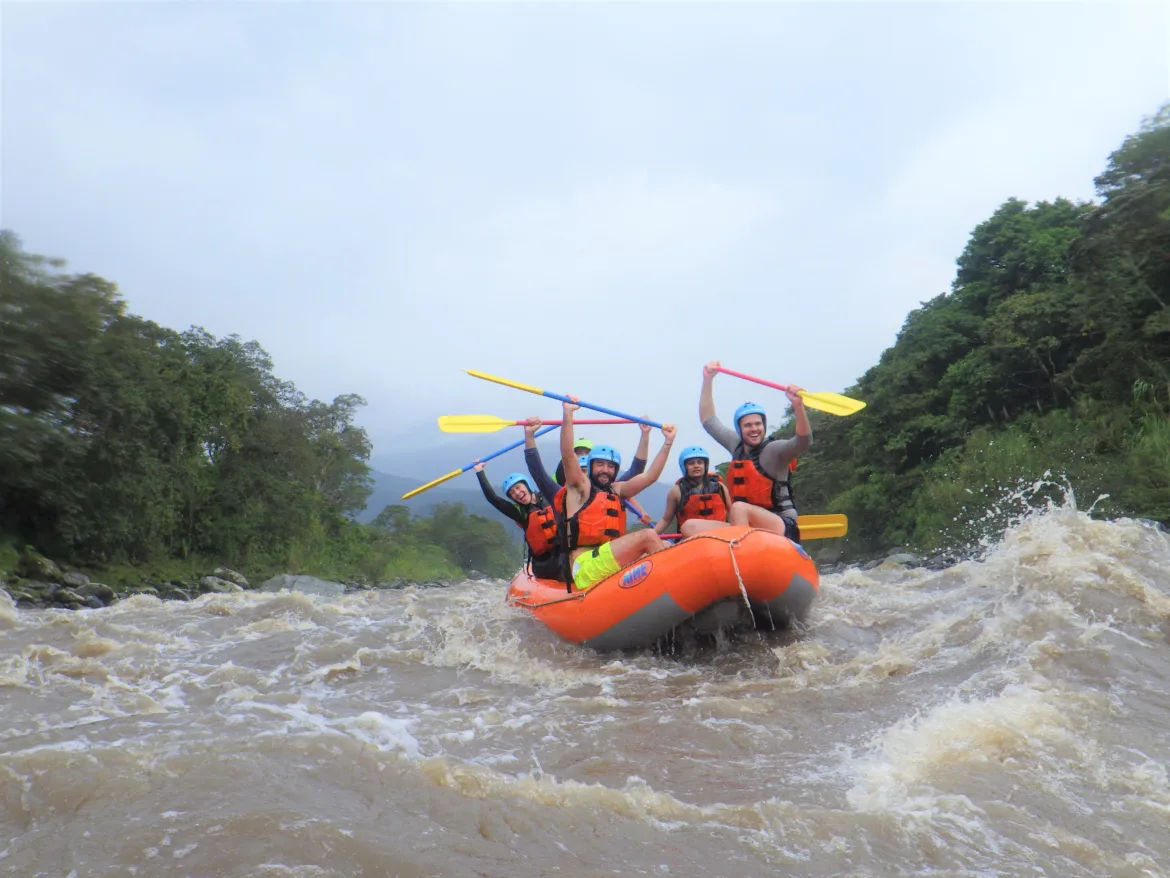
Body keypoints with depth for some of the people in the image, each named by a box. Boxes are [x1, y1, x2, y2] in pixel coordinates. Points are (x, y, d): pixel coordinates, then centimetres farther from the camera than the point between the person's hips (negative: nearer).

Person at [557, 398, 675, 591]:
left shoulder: (616, 490, 23)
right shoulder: (580, 487, 6)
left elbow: (650, 476, 18)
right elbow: (567, 455, -11)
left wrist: (668, 443, 14)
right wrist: (568, 413, -19)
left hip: (615, 567, 7)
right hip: (585, 569, -7)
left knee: (665, 548, -12)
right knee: (648, 536, -20)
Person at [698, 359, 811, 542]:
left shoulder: (774, 449, -6)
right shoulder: (737, 446, 12)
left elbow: (803, 442, -26)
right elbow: (708, 420, 20)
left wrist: (798, 405, -41)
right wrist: (708, 379, 14)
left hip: (781, 528, -6)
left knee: (739, 508, -35)